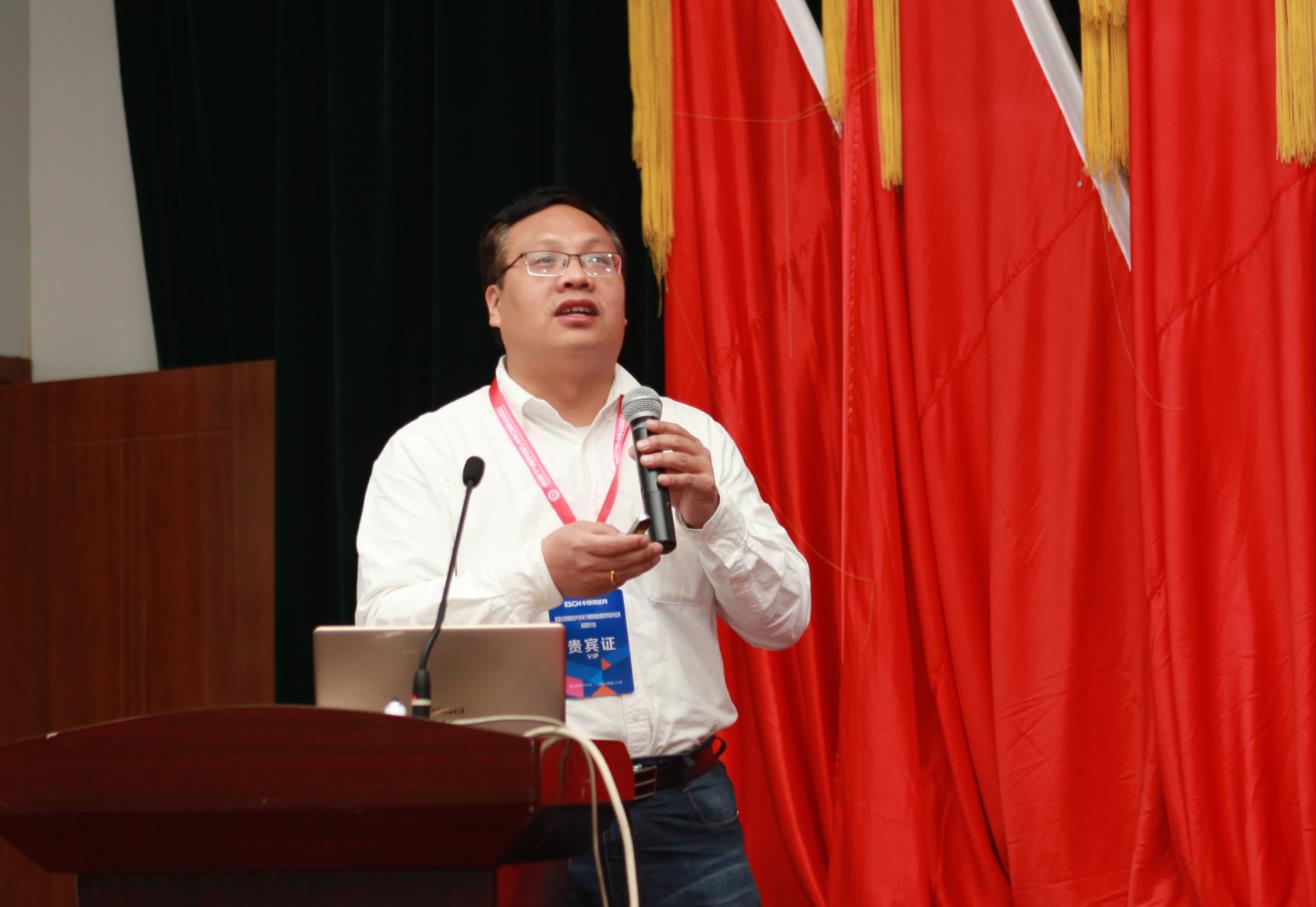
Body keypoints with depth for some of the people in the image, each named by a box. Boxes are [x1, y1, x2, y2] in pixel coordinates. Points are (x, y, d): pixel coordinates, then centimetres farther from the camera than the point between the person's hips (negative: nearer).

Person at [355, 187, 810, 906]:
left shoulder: (693, 438, 11)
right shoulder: (425, 451, 2)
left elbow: (783, 621, 8)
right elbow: (387, 633, -10)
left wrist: (710, 515, -9)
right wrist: (542, 574, -21)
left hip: (681, 814, 3)